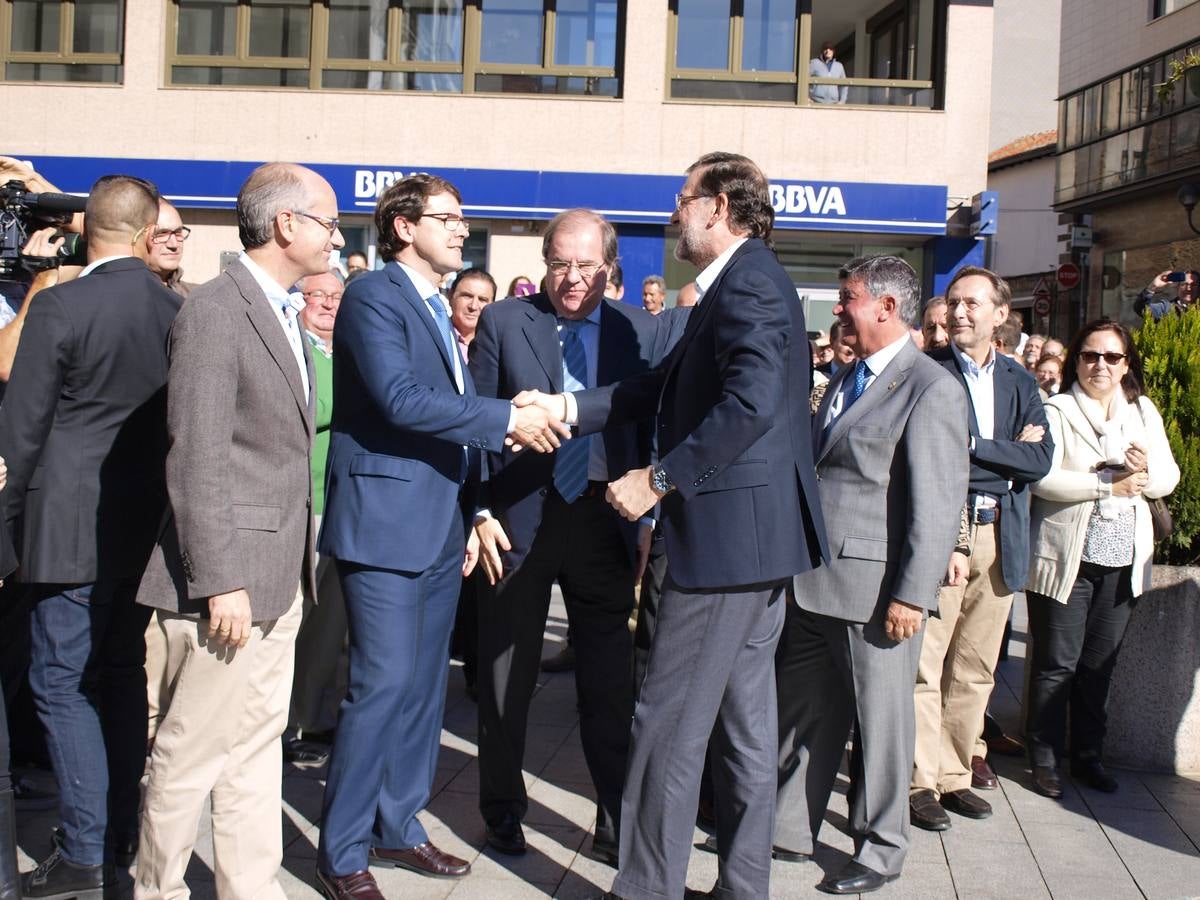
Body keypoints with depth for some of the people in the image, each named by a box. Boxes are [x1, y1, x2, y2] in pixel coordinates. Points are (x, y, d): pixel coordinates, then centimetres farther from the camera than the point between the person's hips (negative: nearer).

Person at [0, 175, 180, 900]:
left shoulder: (61, 307, -14)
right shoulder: (177, 310, -1)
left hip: (74, 527, -5)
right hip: (149, 525, 6)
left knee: (63, 683, 3)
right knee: (124, 673, 17)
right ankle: (123, 831, 26)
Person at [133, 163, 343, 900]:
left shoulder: (285, 314, 14)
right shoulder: (215, 312, -14)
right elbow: (196, 460, -19)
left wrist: (301, 558, 12)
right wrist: (220, 582, -20)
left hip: (279, 575, 9)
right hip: (231, 577, -9)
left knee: (257, 744, 16)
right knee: (193, 754, 4)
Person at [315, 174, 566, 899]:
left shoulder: (440, 312, 18)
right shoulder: (374, 295, -8)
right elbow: (400, 398, -22)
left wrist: (471, 514, 17)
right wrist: (508, 418, -20)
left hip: (442, 529, 9)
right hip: (387, 522, -9)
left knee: (424, 684, 13)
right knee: (383, 684, -7)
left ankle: (398, 825, 26)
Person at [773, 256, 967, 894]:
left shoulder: (931, 388, -11)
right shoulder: (844, 380, 16)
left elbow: (938, 502, -16)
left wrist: (914, 595, -19)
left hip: (875, 591, -8)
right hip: (814, 582, 8)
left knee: (880, 722, 7)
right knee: (801, 713, 14)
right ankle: (789, 830, 28)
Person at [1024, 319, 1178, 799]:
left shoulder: (1144, 412, 12)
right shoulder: (1057, 411, -4)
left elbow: (1169, 476, 9)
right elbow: (1041, 477, -16)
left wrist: (1146, 471, -13)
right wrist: (1108, 485, -16)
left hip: (1123, 560, 4)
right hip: (1066, 557, -4)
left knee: (1100, 663, 12)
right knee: (1057, 663, 2)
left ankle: (1089, 755, 24)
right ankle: (1045, 759, 13)